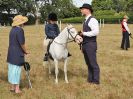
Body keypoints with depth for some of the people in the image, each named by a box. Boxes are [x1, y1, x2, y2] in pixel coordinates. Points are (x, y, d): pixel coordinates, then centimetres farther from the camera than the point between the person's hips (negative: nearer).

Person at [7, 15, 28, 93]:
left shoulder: (12, 29, 8)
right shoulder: (20, 30, -18)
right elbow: (22, 43, -17)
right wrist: (25, 51, -1)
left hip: (11, 53, 8)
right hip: (17, 54, -8)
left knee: (11, 69, 13)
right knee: (17, 70, 0)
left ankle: (12, 87, 24)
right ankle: (17, 89, 7)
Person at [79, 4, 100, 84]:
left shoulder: (92, 20, -15)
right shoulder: (86, 20, 15)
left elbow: (96, 32, -25)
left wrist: (84, 33, -19)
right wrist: (81, 34, 6)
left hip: (90, 44, -10)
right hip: (85, 44, 10)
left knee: (93, 63, -1)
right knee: (88, 63, 16)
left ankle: (96, 80, 10)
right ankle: (90, 79, 27)